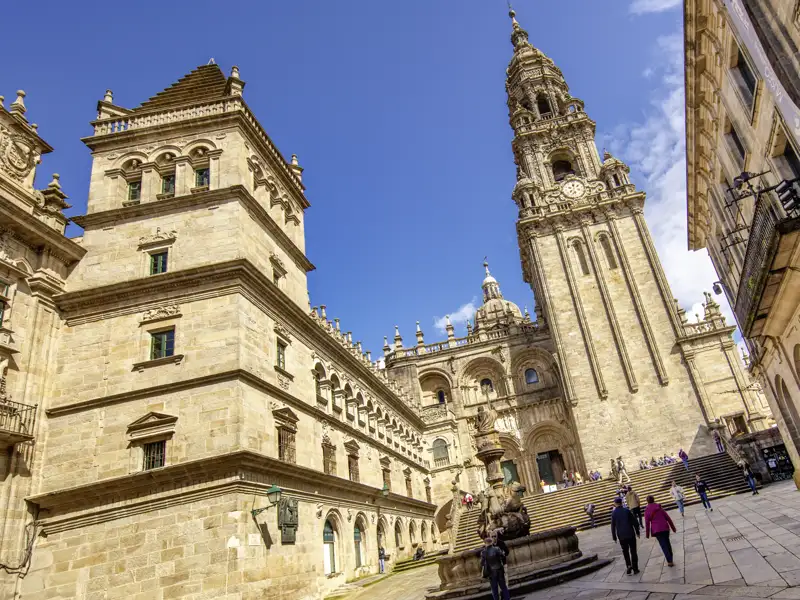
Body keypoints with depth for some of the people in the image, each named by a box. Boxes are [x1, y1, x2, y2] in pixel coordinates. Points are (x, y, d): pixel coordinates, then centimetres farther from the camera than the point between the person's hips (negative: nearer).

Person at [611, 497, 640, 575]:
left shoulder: (613, 513, -5)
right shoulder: (627, 511, -6)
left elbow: (613, 526, -4)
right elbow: (635, 522, -5)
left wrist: (614, 537, 5)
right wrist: (637, 532, 8)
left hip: (621, 536, 0)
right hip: (631, 534, 0)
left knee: (625, 552, 16)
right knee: (633, 552, 10)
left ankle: (629, 565, 0)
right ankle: (635, 569, 11)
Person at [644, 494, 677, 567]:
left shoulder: (647, 511, -4)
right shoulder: (659, 508, 6)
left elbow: (647, 523, -6)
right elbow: (668, 518, 6)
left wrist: (647, 534, 1)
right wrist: (673, 527, 15)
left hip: (656, 530, -3)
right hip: (665, 528, 3)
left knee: (663, 545, 0)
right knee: (667, 543, 17)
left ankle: (669, 561, -7)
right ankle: (670, 559, 24)